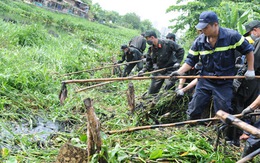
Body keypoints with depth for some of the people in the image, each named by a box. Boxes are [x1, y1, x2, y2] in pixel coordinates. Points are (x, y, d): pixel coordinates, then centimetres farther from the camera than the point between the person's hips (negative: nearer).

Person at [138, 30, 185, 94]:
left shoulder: (167, 43, -16)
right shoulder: (151, 49, 3)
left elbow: (180, 50, -9)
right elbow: (149, 62, 9)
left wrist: (178, 62, -15)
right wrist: (144, 70, -6)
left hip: (170, 69, -5)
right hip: (158, 71, 6)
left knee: (170, 85, -26)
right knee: (152, 91, 7)